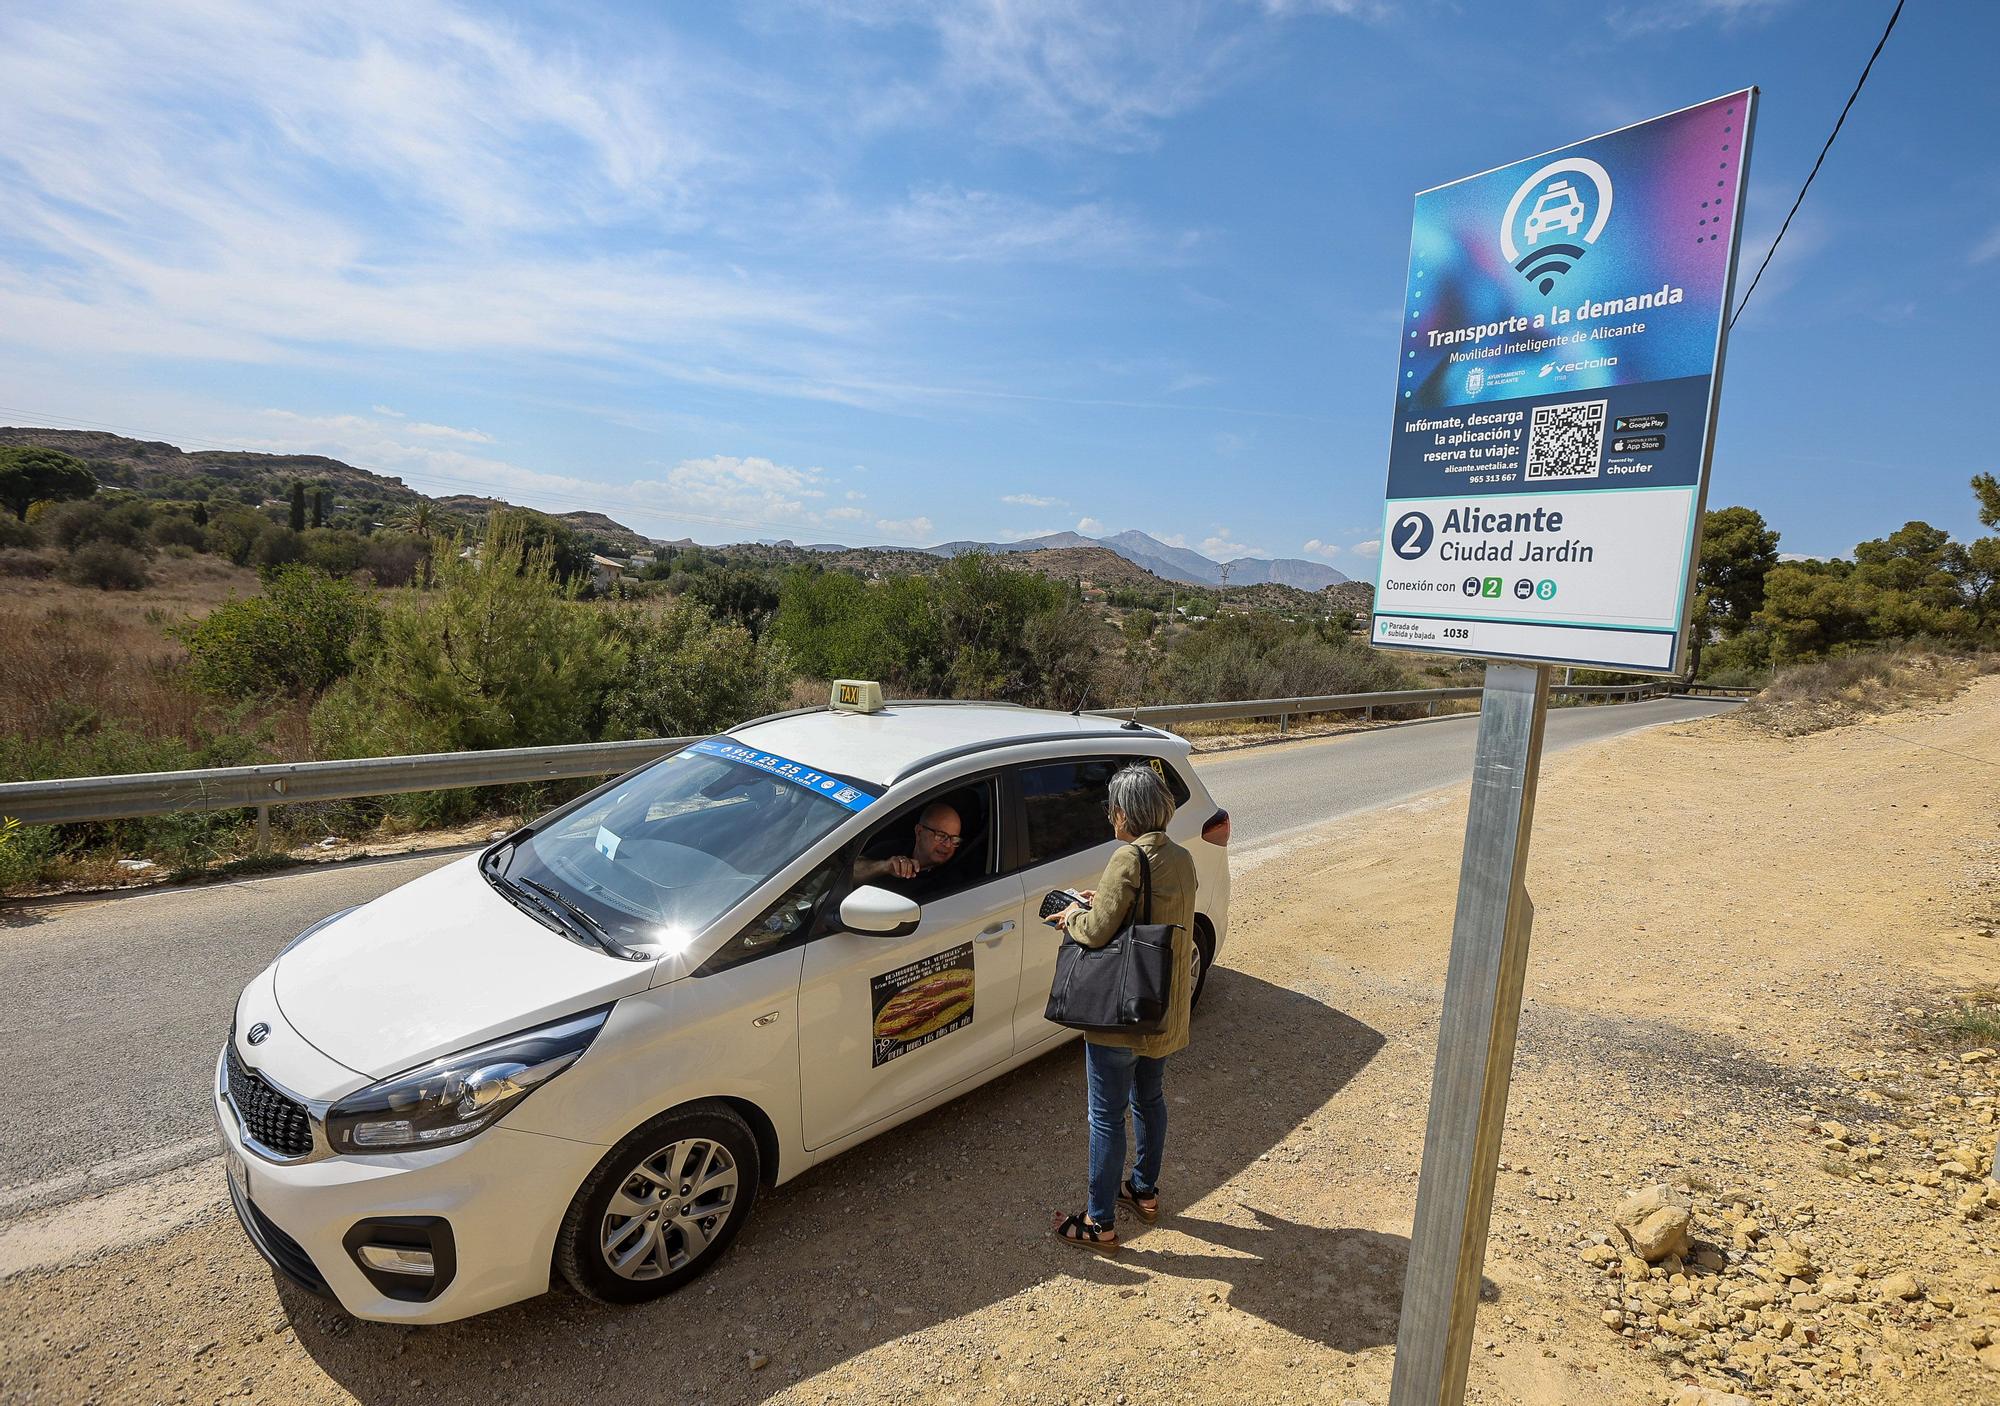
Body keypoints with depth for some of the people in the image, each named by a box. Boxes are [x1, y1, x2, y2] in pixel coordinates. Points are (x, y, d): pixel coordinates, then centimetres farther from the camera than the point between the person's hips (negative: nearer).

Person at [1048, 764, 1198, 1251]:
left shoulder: (1129, 858, -23)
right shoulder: (1182, 859, 3)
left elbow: (1098, 932, -24)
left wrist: (1074, 915, -4)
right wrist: (1106, 903, 11)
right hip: (1167, 1010, 8)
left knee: (1106, 1117, 7)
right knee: (1149, 1099, 26)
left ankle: (1100, 1223, 21)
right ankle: (1145, 1191, 44)